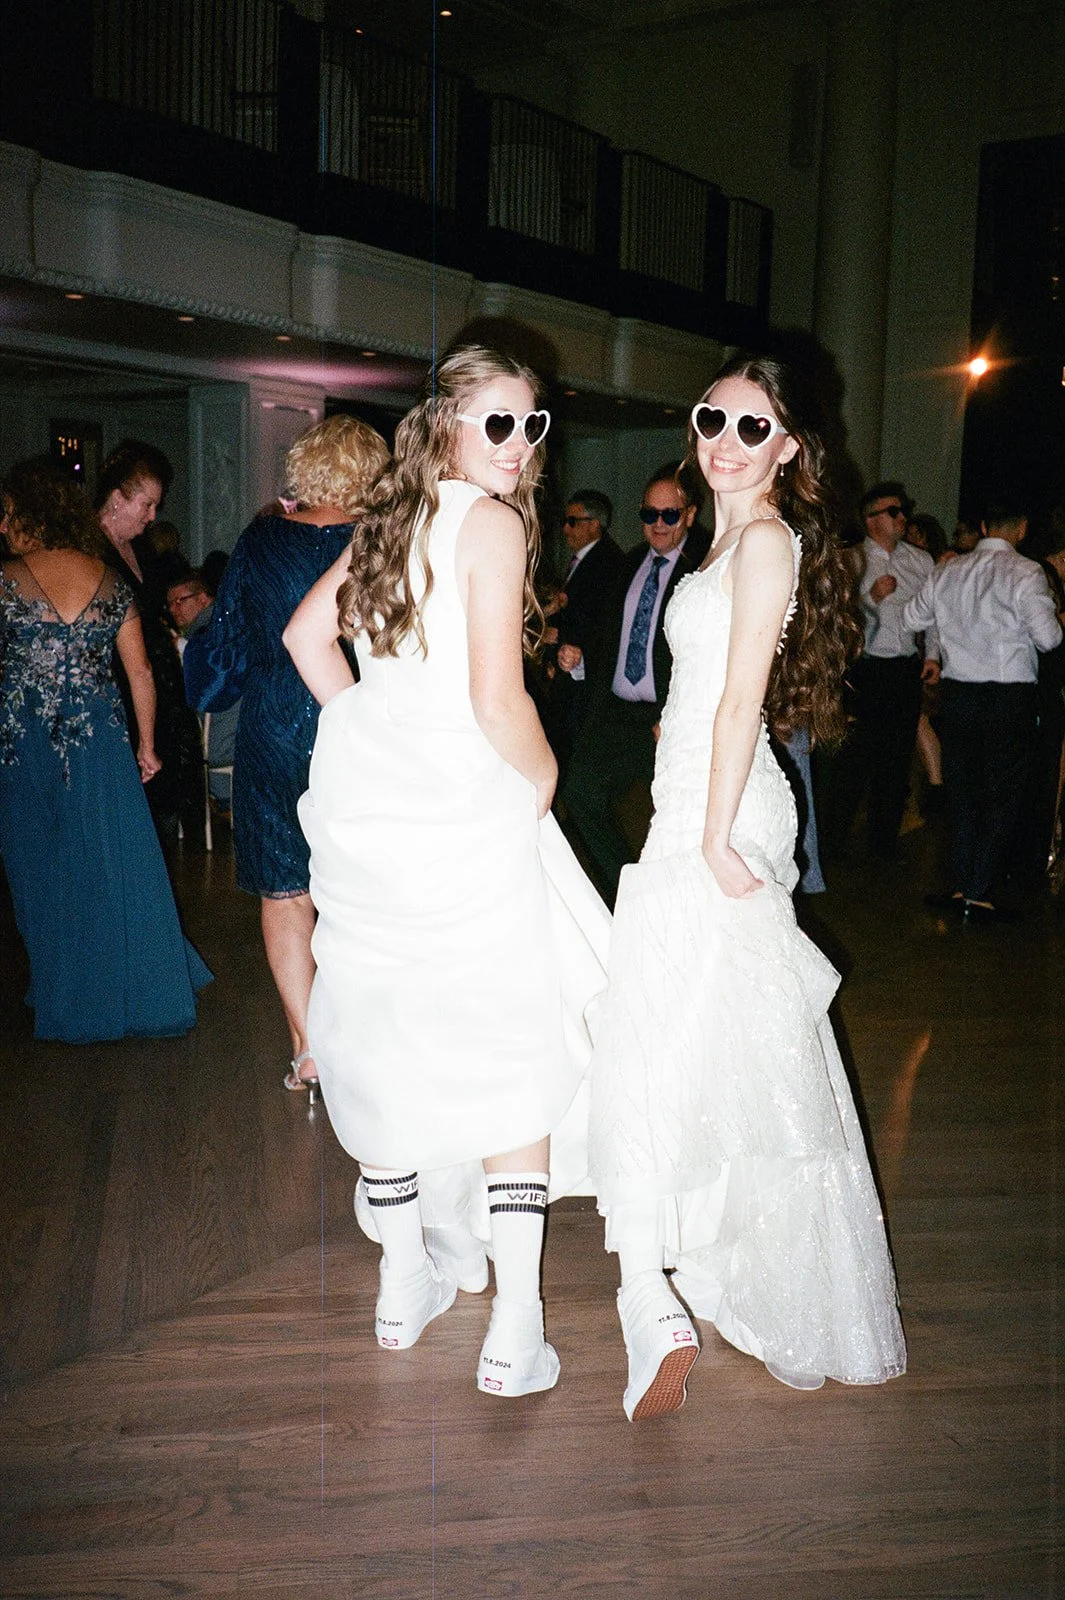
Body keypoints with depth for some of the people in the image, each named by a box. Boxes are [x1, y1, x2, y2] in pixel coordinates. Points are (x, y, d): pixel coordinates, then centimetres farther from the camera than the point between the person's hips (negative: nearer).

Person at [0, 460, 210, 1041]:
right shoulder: (110, 580, 3)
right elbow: (141, 673, 5)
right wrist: (147, 746, 13)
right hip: (103, 745, 2)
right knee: (118, 868, 9)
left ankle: (69, 1004, 23)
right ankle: (142, 991, 18)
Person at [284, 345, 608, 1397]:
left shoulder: (392, 518, 12)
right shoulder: (491, 522, -11)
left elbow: (307, 634, 19)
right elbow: (496, 700, -18)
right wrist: (540, 777, 0)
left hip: (364, 796, 7)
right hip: (462, 807, -7)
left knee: (382, 1034, 15)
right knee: (510, 1048, 4)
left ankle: (405, 1279, 32)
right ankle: (514, 1327, 8)